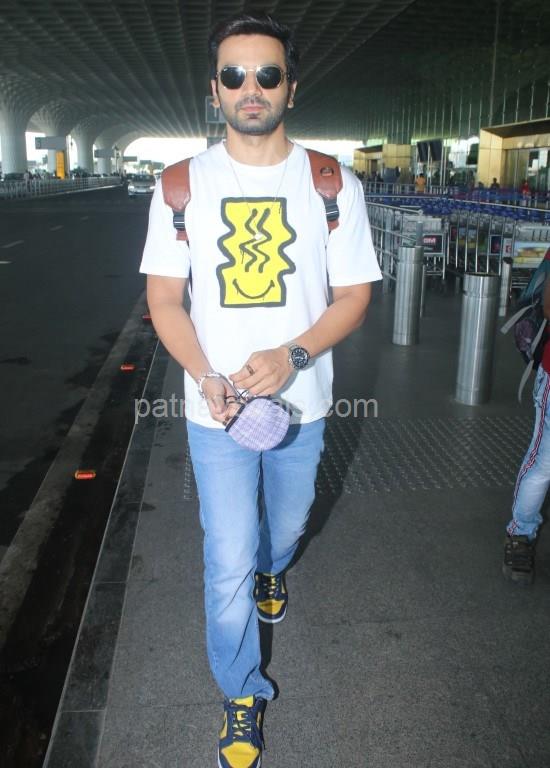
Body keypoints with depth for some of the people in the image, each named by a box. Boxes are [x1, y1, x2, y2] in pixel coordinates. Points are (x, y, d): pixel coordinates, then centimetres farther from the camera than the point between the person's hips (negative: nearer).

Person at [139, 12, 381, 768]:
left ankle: (269, 570, 63)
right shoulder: (183, 185, -6)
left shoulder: (333, 183, -7)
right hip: (216, 409, -1)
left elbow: (353, 294, -4)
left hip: (301, 403, 2)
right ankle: (242, 694, 29)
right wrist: (207, 378, -20)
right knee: (228, 564, 4)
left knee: (285, 525, 25)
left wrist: (293, 354, -23)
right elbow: (164, 299, -3)